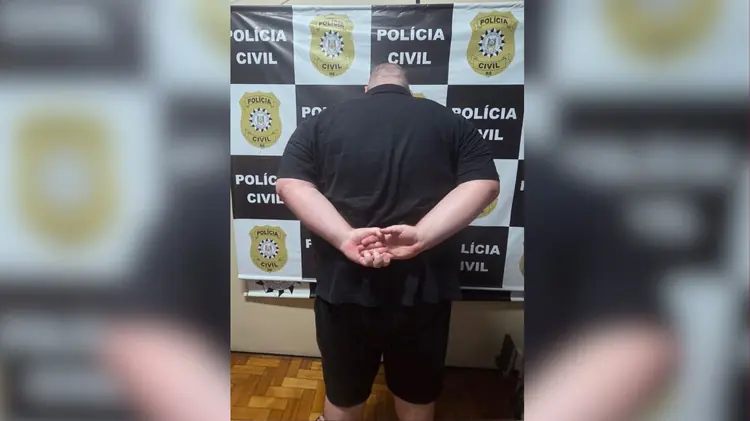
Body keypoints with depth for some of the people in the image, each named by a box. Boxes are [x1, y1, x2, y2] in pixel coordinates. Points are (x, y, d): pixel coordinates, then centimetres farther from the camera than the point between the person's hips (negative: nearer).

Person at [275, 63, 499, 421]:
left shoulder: (321, 122, 6)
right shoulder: (449, 121, 7)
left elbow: (289, 184, -7)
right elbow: (484, 183, -5)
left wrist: (345, 237, -17)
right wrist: (420, 237, -16)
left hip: (345, 283, 0)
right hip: (423, 284, 1)